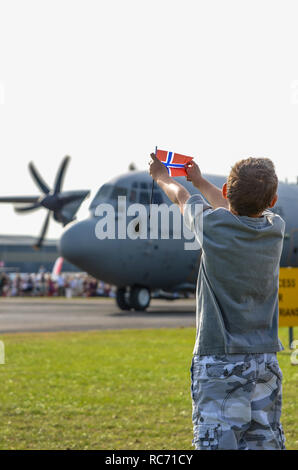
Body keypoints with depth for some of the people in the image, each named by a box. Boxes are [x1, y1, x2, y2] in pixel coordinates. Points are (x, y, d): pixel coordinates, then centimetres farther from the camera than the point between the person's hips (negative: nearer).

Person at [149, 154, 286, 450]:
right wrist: (200, 181, 41)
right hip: (266, 360, 5)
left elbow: (181, 197, 12)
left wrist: (161, 176, 34)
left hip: (220, 362, -5)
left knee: (217, 443, -8)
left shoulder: (213, 224, -11)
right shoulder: (275, 228, 2)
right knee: (265, 443, 7)